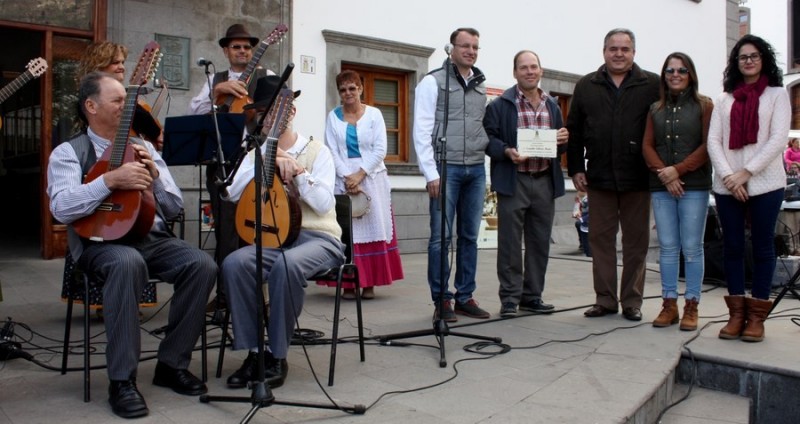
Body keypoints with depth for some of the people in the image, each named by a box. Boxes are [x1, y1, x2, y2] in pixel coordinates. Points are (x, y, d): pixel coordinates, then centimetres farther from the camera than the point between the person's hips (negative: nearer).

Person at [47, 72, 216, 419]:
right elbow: (62, 208, -14)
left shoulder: (144, 148, 17)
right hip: (101, 241, -4)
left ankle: (172, 363, -5)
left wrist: (154, 176, -3)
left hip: (152, 237, 5)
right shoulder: (69, 152, 4)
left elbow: (175, 207, 14)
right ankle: (121, 380, -28)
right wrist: (111, 180, -20)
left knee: (202, 264, -22)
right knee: (127, 262, -38)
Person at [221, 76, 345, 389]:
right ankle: (254, 352, -15)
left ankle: (277, 357, -21)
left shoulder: (317, 151, 5)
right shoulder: (256, 154, 16)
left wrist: (297, 171, -16)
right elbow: (233, 193, -2)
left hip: (317, 238, -3)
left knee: (287, 264, -38)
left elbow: (323, 203, -8)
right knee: (234, 264, -28)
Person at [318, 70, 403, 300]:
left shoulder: (374, 114, 4)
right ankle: (348, 283, 2)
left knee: (373, 229, -2)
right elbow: (332, 151, 1)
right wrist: (347, 177, -12)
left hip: (372, 178, 0)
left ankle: (369, 283, 4)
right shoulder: (333, 116, 8)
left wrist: (359, 175, -13)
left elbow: (380, 150, -3)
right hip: (343, 179, 1)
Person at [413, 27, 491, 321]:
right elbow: (422, 131, -7)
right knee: (441, 237, -3)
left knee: (469, 236, 9)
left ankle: (465, 297, 17)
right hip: (446, 169, -5)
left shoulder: (480, 86, 15)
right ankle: (441, 299, 6)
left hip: (476, 170, 5)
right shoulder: (433, 82, -1)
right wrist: (431, 173, -12)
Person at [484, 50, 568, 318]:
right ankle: (509, 298, 7)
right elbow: (488, 138, -5)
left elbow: (560, 146, 22)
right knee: (510, 242, -2)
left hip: (545, 181, 5)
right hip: (513, 181, -5)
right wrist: (507, 151, -22)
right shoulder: (500, 105, 0)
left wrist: (563, 140, 0)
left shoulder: (553, 107, 17)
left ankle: (532, 296, 20)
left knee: (540, 242, 9)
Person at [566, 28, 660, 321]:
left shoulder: (652, 85, 2)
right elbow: (574, 131, 10)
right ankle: (605, 299, 16)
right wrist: (576, 169, 4)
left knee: (636, 240, 6)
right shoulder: (586, 86, 10)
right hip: (599, 178, 2)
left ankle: (632, 300, 16)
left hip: (637, 178, -2)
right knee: (600, 239, 6)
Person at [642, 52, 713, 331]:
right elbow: (647, 146, 8)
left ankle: (691, 307, 6)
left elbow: (707, 146, -4)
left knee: (692, 247, -2)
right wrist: (663, 174, -8)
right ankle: (669, 304, 10)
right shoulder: (655, 109, 14)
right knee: (667, 246, 4)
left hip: (694, 186, -3)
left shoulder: (704, 106, 4)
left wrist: (677, 170, -12)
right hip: (660, 186, 3)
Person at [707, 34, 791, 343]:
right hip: (726, 186, 3)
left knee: (762, 248, 2)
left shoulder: (777, 95, 6)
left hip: (764, 184, -2)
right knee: (732, 248, 4)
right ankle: (736, 313, 12)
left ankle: (756, 316, 8)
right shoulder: (724, 99, 13)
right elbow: (713, 141, 4)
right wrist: (727, 176, -10)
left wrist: (746, 172, -13)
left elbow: (778, 140, -5)